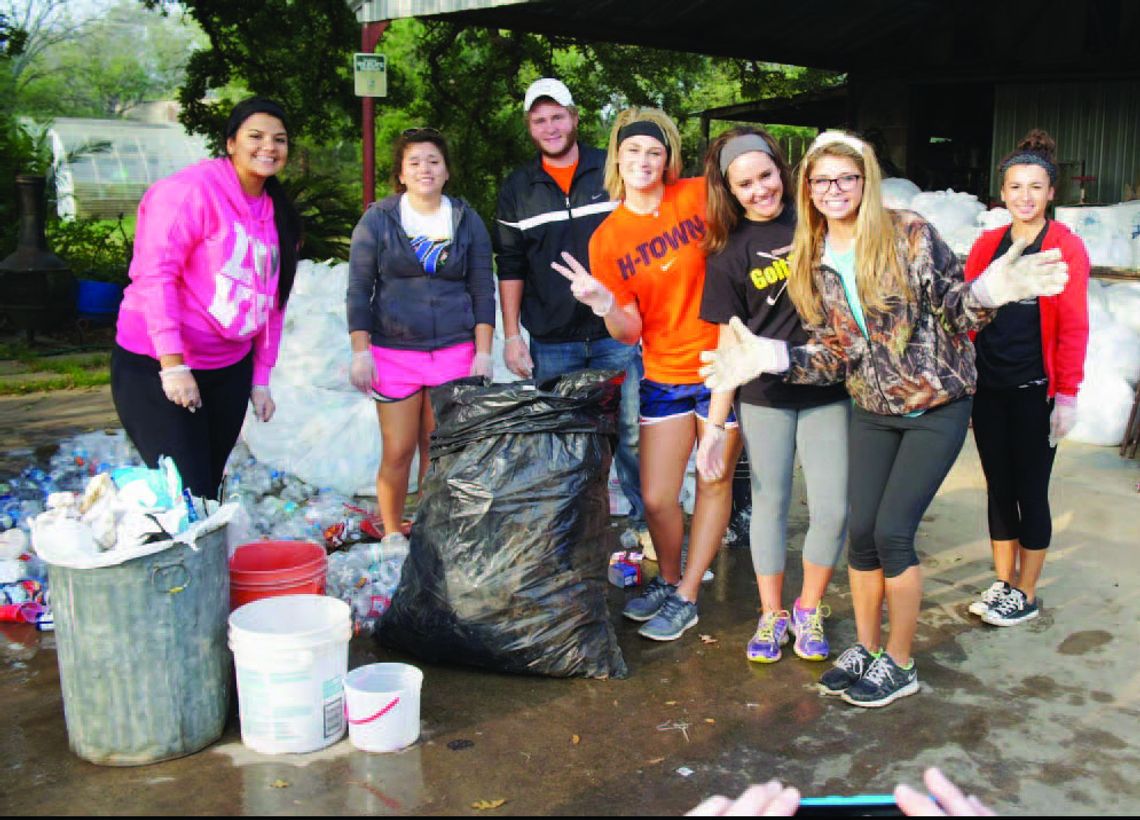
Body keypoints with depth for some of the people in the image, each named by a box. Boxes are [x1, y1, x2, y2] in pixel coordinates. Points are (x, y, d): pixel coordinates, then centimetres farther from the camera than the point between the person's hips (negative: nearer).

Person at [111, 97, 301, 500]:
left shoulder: (275, 212, 10)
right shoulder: (191, 190, -13)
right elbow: (156, 274, -18)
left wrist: (260, 380, 12)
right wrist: (173, 365, -23)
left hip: (229, 368, 7)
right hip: (159, 368, -7)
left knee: (210, 486, 13)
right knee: (186, 494, -8)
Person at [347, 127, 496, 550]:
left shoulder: (467, 220, 7)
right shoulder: (378, 219, 3)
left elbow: (483, 290, 7)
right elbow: (358, 290, 2)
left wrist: (483, 352, 1)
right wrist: (361, 352, -5)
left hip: (454, 352, 1)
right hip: (394, 353, -1)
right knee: (398, 452, -1)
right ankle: (392, 534, 16)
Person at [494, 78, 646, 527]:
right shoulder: (517, 188, 8)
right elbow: (510, 267, 9)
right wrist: (511, 336, 3)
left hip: (616, 333, -1)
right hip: (551, 342, 2)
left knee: (631, 431, 0)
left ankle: (645, 523, 14)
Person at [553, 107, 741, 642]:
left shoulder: (698, 197, -8)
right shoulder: (606, 240, -3)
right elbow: (629, 331, -5)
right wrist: (604, 304, -25)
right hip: (664, 374, 2)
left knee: (714, 483, 8)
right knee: (656, 497, 4)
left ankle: (686, 597, 24)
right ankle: (667, 579, 33)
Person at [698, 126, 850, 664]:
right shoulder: (730, 252, 0)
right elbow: (731, 343, 1)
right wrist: (715, 426, -3)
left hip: (828, 391, 1)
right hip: (764, 397, 0)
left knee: (833, 509, 0)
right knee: (770, 503, 9)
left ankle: (809, 610, 23)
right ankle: (771, 615, 25)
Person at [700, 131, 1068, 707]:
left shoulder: (909, 236, -12)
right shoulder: (812, 264, 2)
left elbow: (954, 308, -10)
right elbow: (833, 352, 0)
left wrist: (985, 293, -32)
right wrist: (771, 356, -15)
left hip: (937, 406, -4)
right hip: (873, 410, 5)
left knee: (893, 530, -7)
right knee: (861, 530, 4)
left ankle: (899, 663, 12)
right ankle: (867, 647, 25)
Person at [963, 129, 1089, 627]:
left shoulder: (1066, 246, -6)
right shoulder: (987, 245, 7)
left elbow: (1073, 325, -9)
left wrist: (1067, 395, -11)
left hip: (1034, 390, -4)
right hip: (987, 388, 4)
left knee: (1031, 490, 6)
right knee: (998, 487, 13)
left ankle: (1026, 596, 19)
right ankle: (1003, 584, 26)